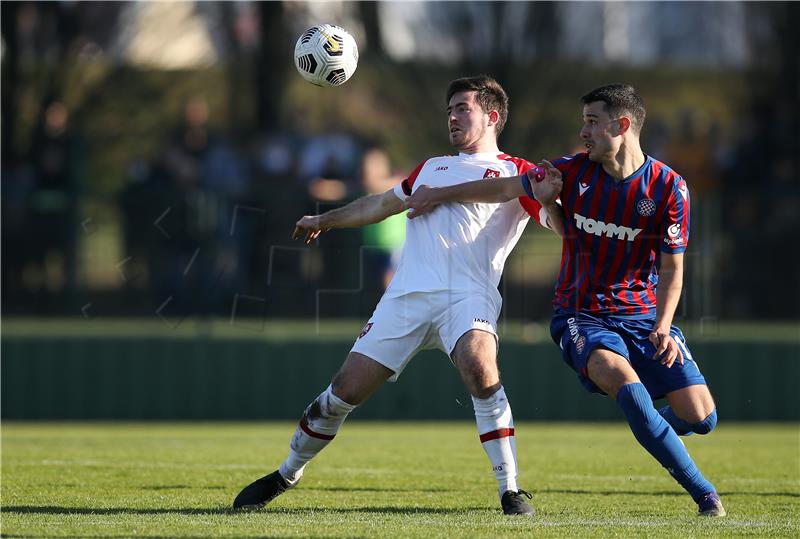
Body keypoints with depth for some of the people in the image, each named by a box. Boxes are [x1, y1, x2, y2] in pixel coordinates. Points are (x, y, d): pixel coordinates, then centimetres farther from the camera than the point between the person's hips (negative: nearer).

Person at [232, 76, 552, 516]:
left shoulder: (514, 173, 10)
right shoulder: (431, 167, 27)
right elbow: (381, 204, 41)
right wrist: (326, 220, 47)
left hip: (467, 295, -4)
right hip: (407, 295, 4)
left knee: (481, 372, -33)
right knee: (345, 390, 1)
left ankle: (510, 490, -23)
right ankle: (286, 475, 21)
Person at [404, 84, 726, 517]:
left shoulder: (668, 188, -8)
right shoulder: (573, 173, -5)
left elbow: (671, 269, -2)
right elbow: (504, 189, 11)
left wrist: (662, 327, -17)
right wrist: (440, 195, 17)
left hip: (643, 315, 1)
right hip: (581, 314, -1)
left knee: (700, 417, -12)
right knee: (624, 380, -33)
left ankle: (653, 431, 28)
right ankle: (703, 492, -23)